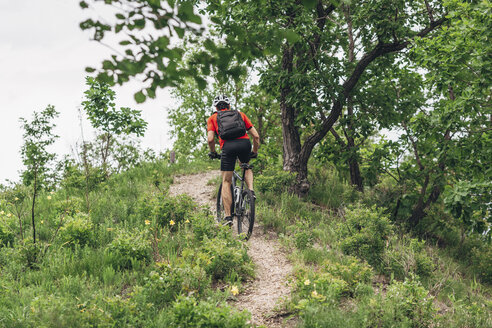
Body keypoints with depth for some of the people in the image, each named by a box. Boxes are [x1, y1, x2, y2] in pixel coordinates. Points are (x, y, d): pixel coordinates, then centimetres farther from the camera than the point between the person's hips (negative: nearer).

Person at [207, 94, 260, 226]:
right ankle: (251, 190, 10)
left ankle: (228, 216, 2)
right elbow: (256, 136, 22)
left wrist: (213, 153, 26)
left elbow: (210, 139, 8)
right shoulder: (240, 114, 29)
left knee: (226, 182, 8)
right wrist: (255, 152, 36)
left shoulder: (213, 118, 24)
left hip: (228, 146, -2)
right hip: (245, 143, 2)